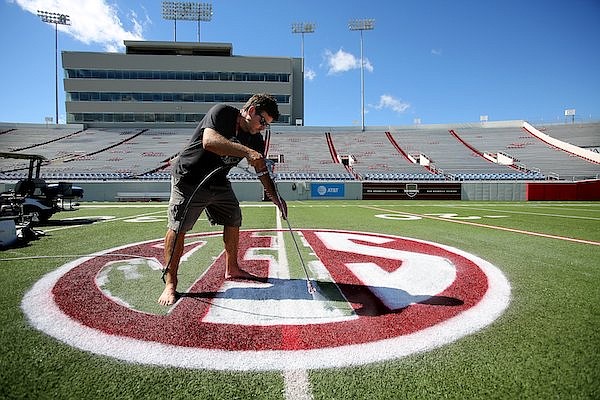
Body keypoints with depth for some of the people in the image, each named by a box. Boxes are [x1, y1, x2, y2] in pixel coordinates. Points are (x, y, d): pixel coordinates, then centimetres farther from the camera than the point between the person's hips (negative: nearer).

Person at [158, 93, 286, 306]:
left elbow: (262, 170, 7)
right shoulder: (221, 112, -20)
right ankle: (170, 284, 2)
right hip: (188, 179, -7)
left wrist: (274, 196, -1)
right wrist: (247, 152, -42)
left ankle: (231, 269, 27)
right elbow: (209, 141, -38)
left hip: (219, 183, 8)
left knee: (233, 220, 10)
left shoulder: (256, 139, -1)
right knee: (177, 228, -10)